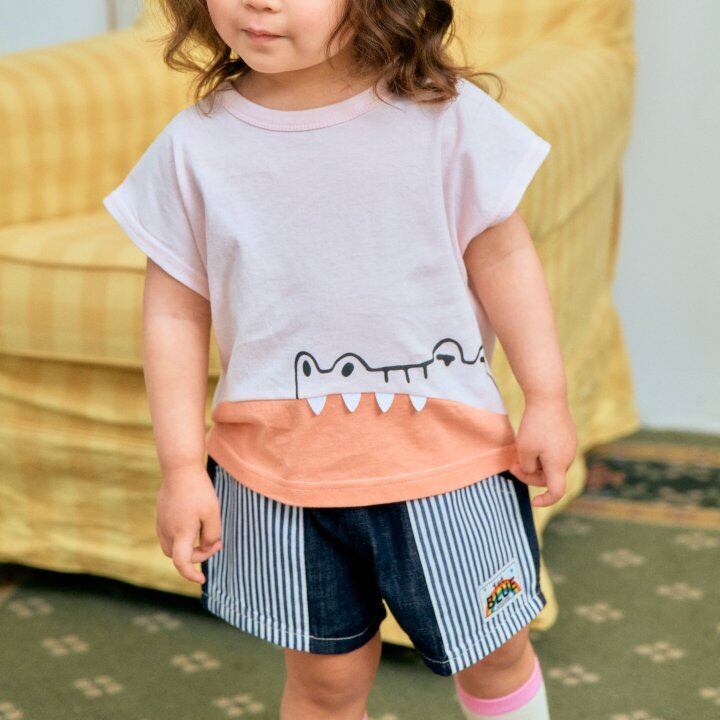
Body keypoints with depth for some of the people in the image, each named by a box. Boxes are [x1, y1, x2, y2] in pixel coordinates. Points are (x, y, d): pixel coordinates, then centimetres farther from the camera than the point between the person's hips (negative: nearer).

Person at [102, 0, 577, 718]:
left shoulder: (444, 114, -11)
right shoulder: (195, 146, -8)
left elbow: (502, 257, -1)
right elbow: (175, 312, -2)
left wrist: (547, 400, 0)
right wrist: (181, 467, -3)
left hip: (444, 446, 0)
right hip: (282, 463, 1)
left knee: (493, 651, 15)